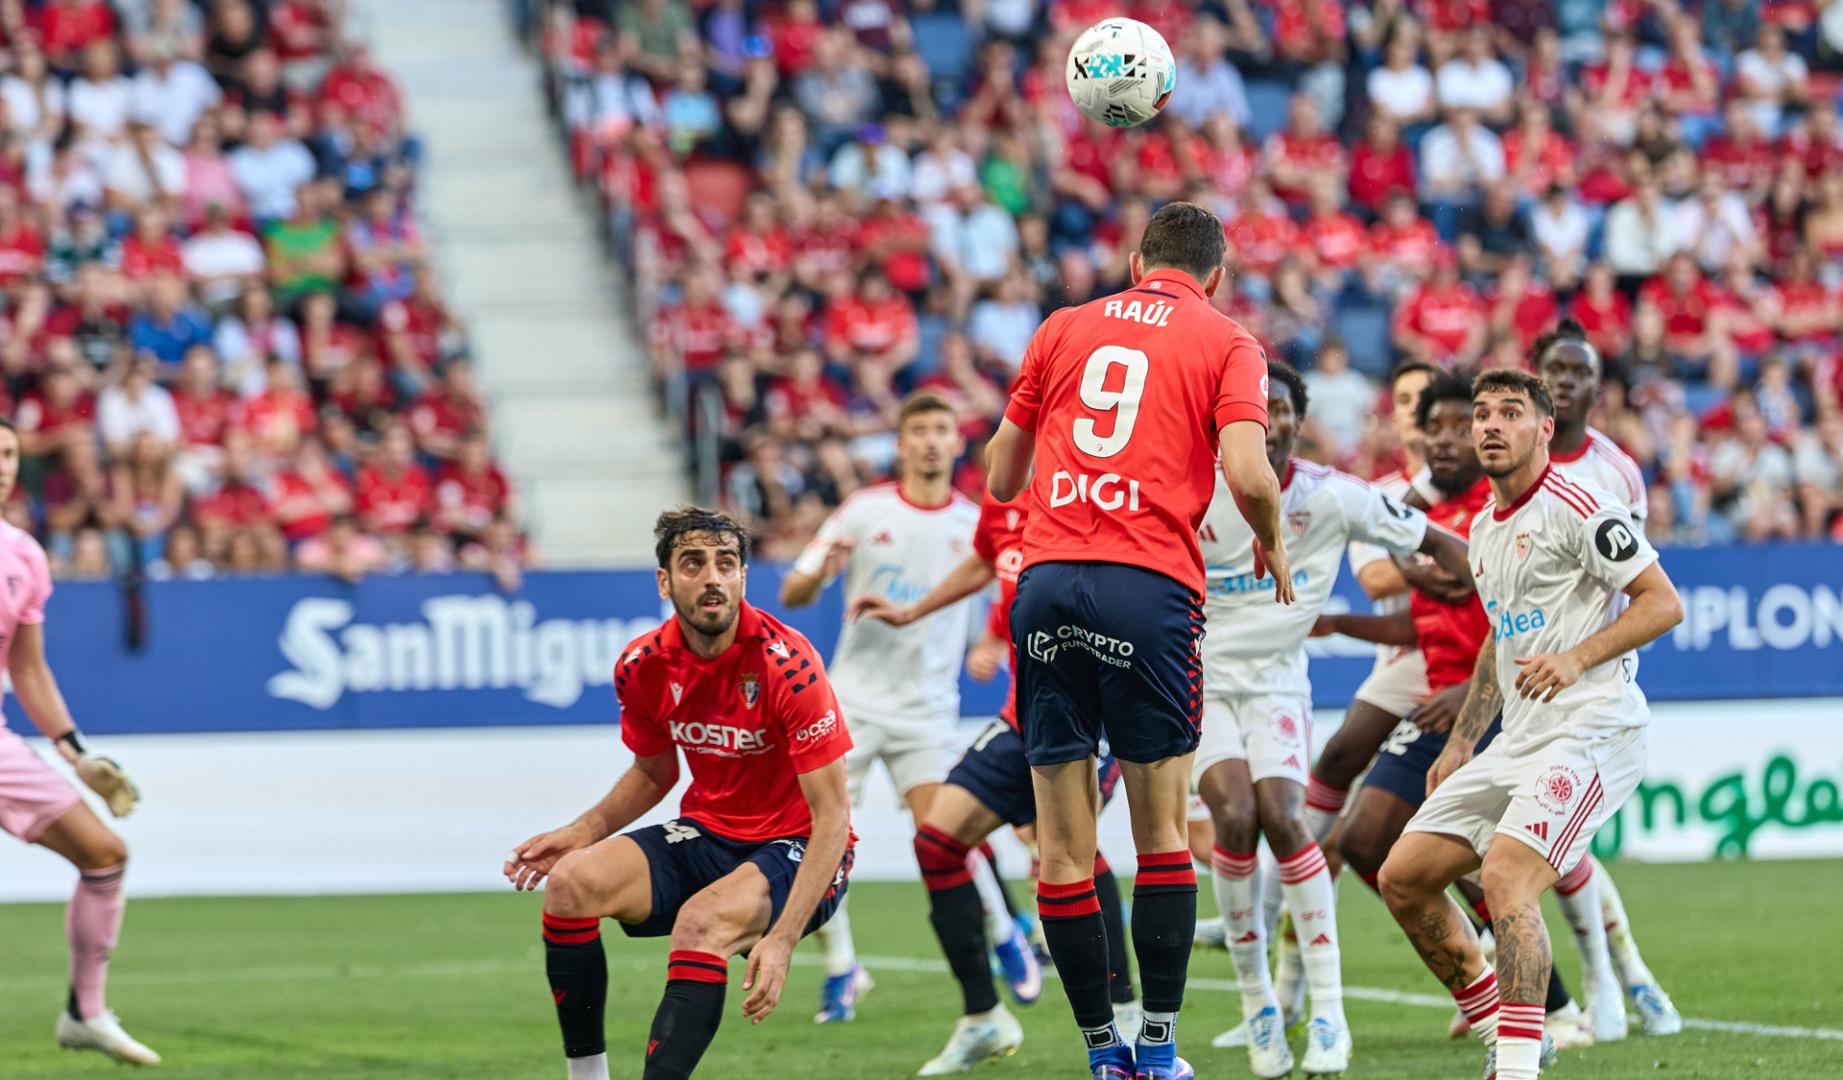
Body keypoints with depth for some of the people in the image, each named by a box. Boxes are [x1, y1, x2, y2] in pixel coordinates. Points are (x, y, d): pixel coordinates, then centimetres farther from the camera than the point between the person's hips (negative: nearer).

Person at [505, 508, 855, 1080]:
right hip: (707, 835, 6)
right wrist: (582, 833, -2)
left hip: (795, 851, -6)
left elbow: (832, 813, -22)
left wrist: (781, 938, -31)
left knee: (699, 924, -35)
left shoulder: (785, 663, -23)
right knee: (571, 882, -16)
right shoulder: (643, 666, -5)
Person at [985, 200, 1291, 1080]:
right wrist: (1272, 545, 10)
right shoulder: (1227, 344, 7)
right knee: (1163, 831, 8)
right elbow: (1248, 474, -9)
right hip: (1151, 583, -2)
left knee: (1062, 841, 5)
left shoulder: (1062, 329, 16)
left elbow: (1000, 479, 18)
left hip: (1046, 578, 2)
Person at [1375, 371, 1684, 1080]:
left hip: (1592, 729, -10)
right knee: (1403, 877, 6)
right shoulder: (1484, 528, 18)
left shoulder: (1575, 509, -9)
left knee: (1504, 877, -27)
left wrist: (1577, 658, -24)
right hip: (1517, 742, 10)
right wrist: (1458, 744, 27)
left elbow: (1663, 602, -12)